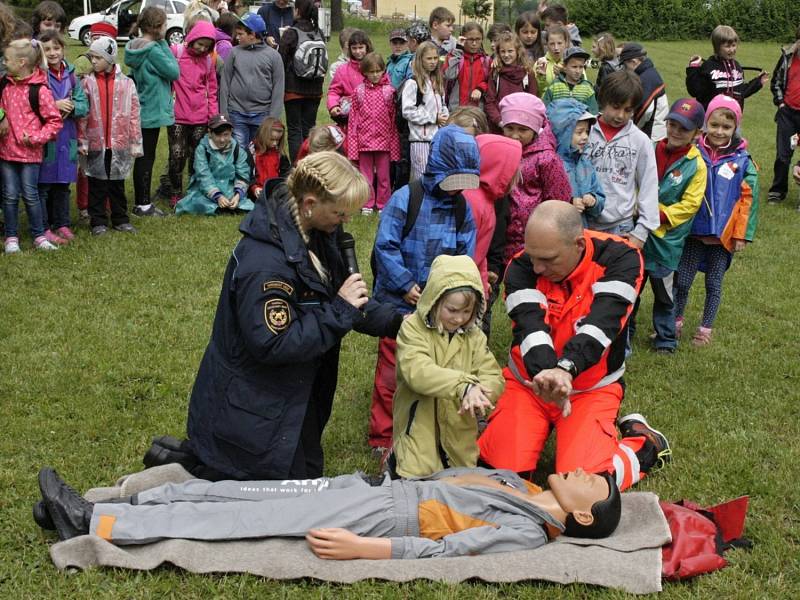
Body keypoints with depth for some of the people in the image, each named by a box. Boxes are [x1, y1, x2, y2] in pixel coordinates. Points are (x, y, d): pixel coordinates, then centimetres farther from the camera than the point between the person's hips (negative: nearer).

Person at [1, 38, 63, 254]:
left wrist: (35, 138, -15)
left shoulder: (39, 90, -12)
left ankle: (39, 236, 15)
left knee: (30, 195, 2)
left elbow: (55, 121, -10)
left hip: (30, 152, -4)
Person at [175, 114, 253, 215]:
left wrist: (238, 194, -22)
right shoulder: (202, 149, -6)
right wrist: (217, 196, -29)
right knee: (198, 203, -34)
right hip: (206, 191, -3)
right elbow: (204, 176, -15)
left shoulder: (238, 150, 2)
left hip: (230, 190, 3)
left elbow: (242, 175, -2)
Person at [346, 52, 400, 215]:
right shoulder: (358, 92, 2)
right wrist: (353, 145, -2)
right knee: (366, 175, 8)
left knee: (383, 175, 6)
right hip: (364, 140, 1)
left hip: (384, 140, -1)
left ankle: (383, 205, 16)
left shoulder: (389, 91, 0)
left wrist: (394, 145, -2)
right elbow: (353, 119, 3)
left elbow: (393, 119, 1)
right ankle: (367, 205, 17)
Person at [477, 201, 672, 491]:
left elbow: (603, 321, -32)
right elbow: (529, 323, -29)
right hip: (528, 382, 2)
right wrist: (545, 372, -50)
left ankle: (645, 442, 13)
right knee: (500, 468, -14)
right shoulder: (522, 266, -14)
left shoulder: (620, 258, -18)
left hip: (592, 388, -2)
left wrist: (566, 369, -50)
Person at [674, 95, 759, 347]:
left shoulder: (743, 161, -7)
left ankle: (705, 328, 24)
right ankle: (676, 321, 25)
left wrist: (742, 235, -7)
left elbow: (748, 200, -5)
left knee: (714, 283, 10)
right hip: (694, 231, 1)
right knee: (682, 280, 5)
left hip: (724, 234, -1)